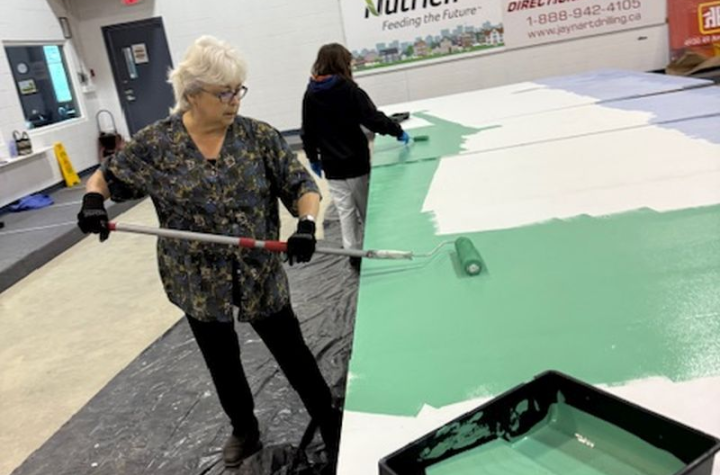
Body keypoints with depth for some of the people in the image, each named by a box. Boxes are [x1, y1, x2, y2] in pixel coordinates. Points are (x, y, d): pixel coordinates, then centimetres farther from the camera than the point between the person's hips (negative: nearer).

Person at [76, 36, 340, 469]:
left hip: (261, 278, -1)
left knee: (293, 356, 12)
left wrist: (307, 223, -28)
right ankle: (245, 431, 45)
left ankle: (332, 426, 34)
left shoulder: (260, 136, -9)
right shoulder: (155, 143, -7)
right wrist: (93, 201, -17)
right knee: (223, 366, 20)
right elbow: (106, 177, 5)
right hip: (199, 284, 1)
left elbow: (303, 186, -8)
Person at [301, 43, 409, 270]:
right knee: (366, 208, 13)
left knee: (345, 210, 9)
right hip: (355, 162, -3)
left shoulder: (310, 95, 0)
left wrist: (313, 158, 16)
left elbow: (308, 132, 6)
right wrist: (398, 131, -3)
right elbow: (373, 118, -16)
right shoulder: (349, 90, -13)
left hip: (331, 166, 3)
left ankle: (353, 251, 12)